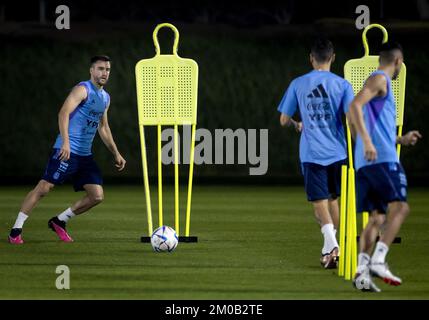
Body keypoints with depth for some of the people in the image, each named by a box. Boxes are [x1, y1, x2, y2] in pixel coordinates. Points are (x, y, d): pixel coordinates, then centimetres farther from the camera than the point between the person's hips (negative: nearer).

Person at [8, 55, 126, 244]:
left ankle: (59, 222, 14)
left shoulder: (105, 98, 17)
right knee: (44, 188, -11)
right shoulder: (83, 89, -9)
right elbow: (63, 113, -21)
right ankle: (16, 230, -4)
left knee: (97, 196, -1)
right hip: (67, 150, -8)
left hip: (85, 155, 8)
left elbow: (103, 128, 29)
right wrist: (66, 142, -33)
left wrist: (116, 154, 26)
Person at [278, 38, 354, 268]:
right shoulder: (342, 85, -1)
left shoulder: (298, 84, 2)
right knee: (333, 199, 19)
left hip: (311, 153, -1)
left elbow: (283, 120, 7)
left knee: (319, 203, -4)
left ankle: (331, 243, -27)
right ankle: (330, 247, 27)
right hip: (337, 152, 1)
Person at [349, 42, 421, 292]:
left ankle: (362, 270, -8)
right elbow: (355, 106, -18)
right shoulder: (380, 79, -1)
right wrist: (367, 141, -26)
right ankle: (378, 261, -26)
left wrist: (401, 140, 37)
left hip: (366, 161, 9)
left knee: (377, 218, 5)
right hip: (382, 158, -9)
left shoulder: (381, 83, 28)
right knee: (400, 206, -15)